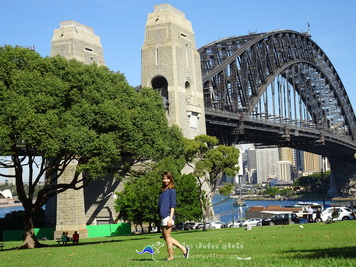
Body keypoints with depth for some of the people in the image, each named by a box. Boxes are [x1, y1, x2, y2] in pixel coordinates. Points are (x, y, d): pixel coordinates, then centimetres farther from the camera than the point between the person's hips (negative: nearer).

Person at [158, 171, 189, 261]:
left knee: (167, 237, -1)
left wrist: (170, 218, -17)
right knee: (165, 237, 14)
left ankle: (171, 257, 9)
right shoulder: (163, 191, 17)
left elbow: (172, 205, -11)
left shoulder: (171, 190, -6)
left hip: (168, 216, -9)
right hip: (163, 217, 9)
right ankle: (184, 249, 18)